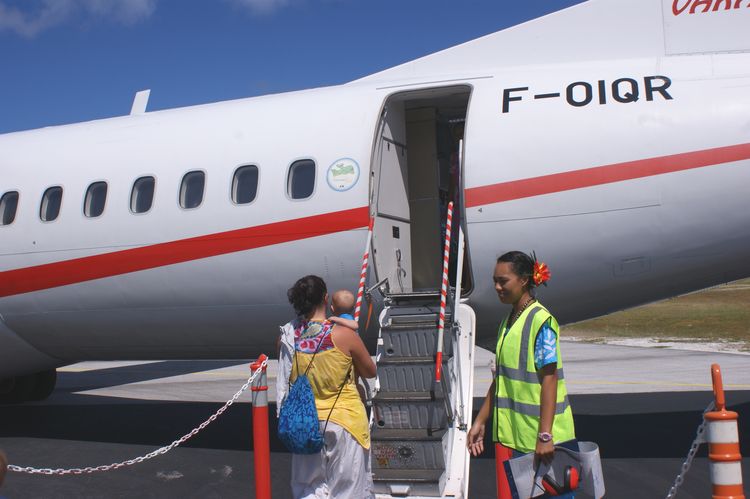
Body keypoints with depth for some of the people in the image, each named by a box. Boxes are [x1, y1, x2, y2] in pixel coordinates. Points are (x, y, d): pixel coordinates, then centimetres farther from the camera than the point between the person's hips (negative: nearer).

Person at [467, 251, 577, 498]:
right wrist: (480, 421, 16)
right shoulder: (507, 322, 12)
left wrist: (544, 435, -22)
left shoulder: (541, 321, -14)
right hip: (514, 436, 8)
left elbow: (549, 378, -18)